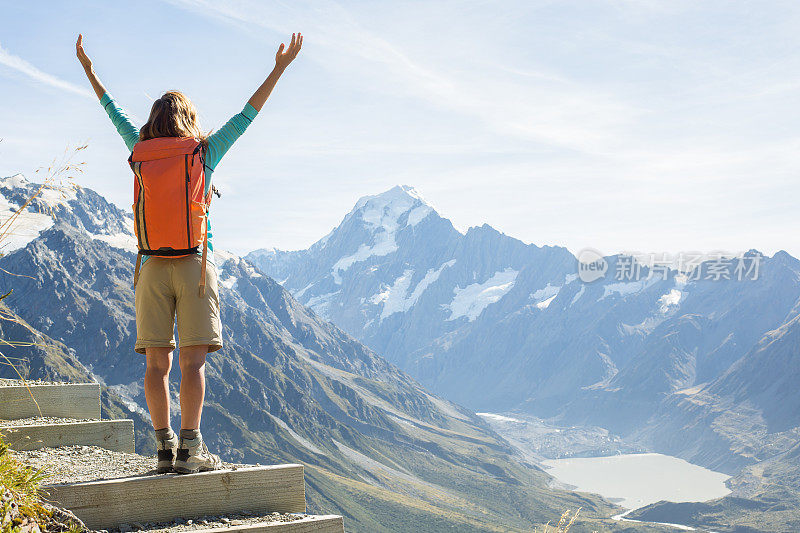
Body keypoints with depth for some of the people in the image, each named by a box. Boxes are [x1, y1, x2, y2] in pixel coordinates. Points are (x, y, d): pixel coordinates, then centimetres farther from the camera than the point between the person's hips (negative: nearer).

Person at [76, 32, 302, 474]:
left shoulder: (141, 153, 8)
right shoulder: (205, 154, 2)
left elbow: (115, 113, 23)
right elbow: (248, 114, 8)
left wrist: (89, 71, 38)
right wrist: (279, 69, 15)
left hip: (151, 267, 3)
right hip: (194, 263, -3)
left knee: (157, 362, 4)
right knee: (192, 360, -4)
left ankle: (165, 447, 2)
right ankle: (189, 447, -7)